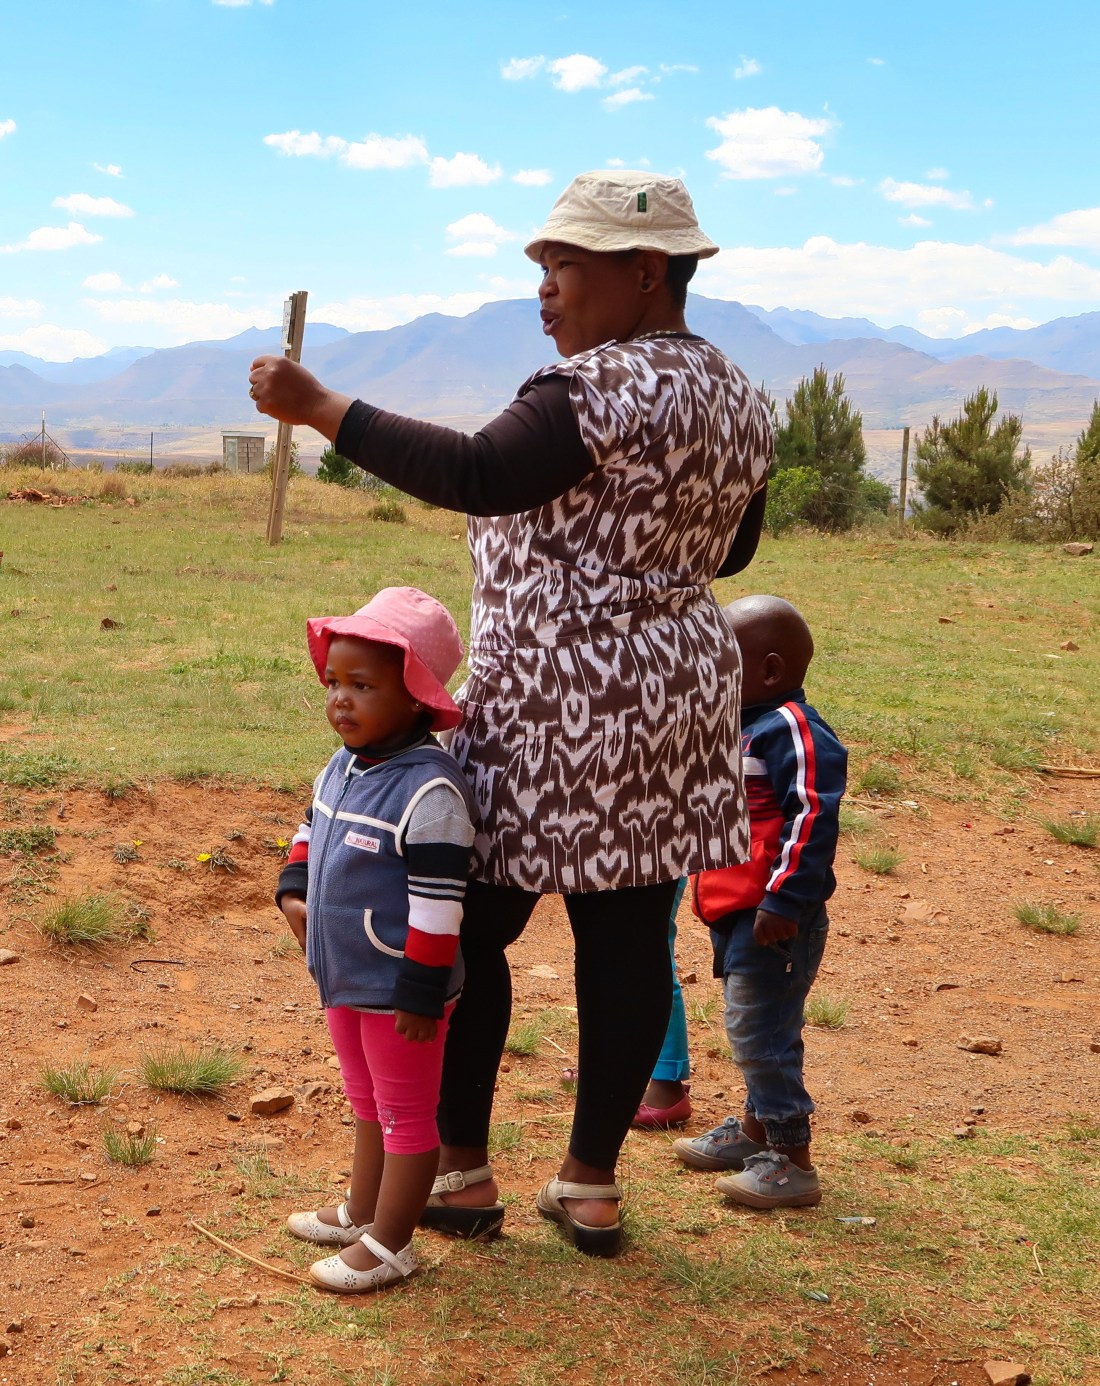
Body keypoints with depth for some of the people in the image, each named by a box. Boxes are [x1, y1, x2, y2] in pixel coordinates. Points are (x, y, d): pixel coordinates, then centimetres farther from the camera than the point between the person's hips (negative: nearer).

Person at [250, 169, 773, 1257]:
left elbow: (475, 476, -27)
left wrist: (319, 410, -26)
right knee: (628, 937, 9)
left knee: (467, 925, 5)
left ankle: (460, 1171, 16)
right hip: (674, 697, 9)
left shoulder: (605, 388, -16)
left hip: (557, 707, -8)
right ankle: (591, 1186, 18)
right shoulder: (737, 395, 11)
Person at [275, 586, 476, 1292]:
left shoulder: (430, 790, -26)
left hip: (399, 988, -9)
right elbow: (313, 830, 20)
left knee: (407, 1113, 7)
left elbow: (439, 901, -25)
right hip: (344, 977, 9)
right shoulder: (343, 766, 2)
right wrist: (293, 889, 3)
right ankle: (361, 1214, 41)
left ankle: (390, 1245, 18)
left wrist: (421, 991, -23)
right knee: (367, 1102, 25)